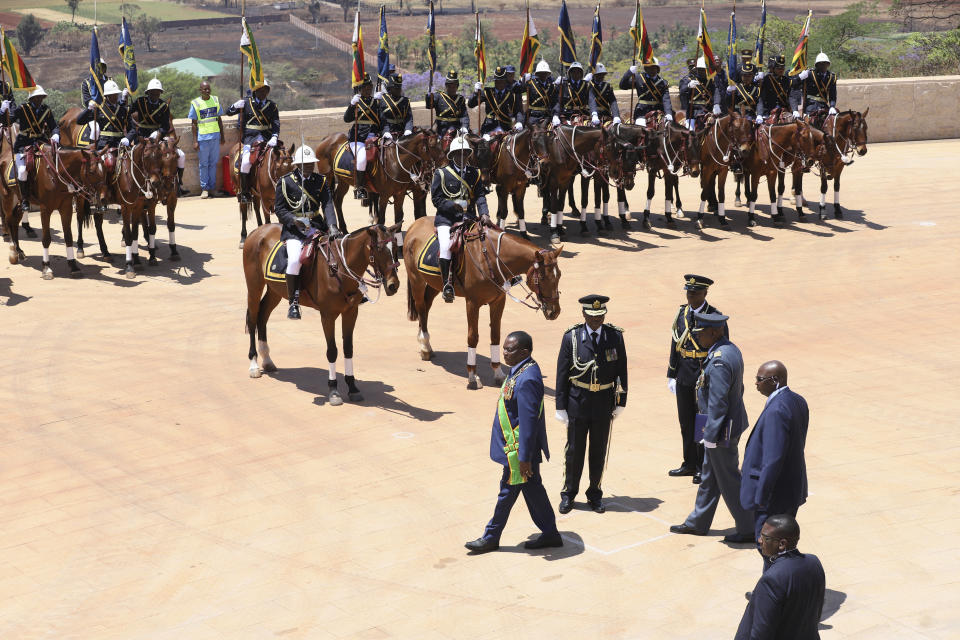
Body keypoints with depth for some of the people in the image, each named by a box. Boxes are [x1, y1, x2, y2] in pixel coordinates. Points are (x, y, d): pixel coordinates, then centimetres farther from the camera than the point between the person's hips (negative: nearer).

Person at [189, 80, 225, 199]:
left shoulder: (215, 100, 7)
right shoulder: (195, 103, -2)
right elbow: (194, 123, -2)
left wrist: (222, 136, 11)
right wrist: (195, 141, -6)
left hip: (215, 136, 3)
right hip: (202, 137, -3)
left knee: (213, 163, 8)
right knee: (203, 164, 3)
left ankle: (212, 186, 17)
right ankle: (204, 188, 9)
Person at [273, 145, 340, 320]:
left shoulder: (321, 180, 6)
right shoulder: (285, 182, -3)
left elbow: (328, 204, -4)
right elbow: (279, 209, -3)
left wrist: (332, 225, -20)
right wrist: (294, 221, -20)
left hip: (316, 225, 4)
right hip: (293, 228, -4)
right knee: (295, 259, -25)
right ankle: (293, 302, -14)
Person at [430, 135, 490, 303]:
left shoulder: (475, 173, 12)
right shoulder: (441, 173, 1)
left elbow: (480, 195, 7)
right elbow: (436, 198, -1)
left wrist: (484, 214, -11)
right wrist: (454, 205, -15)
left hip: (468, 215, 3)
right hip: (446, 216, -3)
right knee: (446, 245, -24)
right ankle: (447, 285, -15)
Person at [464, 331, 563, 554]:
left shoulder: (527, 380, -26)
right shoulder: (521, 370, 6)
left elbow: (529, 421, -26)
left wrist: (524, 458, -23)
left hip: (519, 449, -10)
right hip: (516, 446, 10)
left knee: (508, 490, 5)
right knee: (532, 488, 16)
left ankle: (491, 537, 18)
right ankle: (550, 534, 25)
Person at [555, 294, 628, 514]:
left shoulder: (615, 337, -4)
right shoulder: (571, 338, -8)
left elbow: (621, 371, 4)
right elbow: (562, 374, -4)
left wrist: (621, 402, 4)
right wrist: (561, 407, -5)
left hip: (604, 403, 1)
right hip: (578, 403, -1)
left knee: (599, 451, 11)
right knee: (574, 451, 7)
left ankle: (594, 494, 26)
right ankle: (568, 494, 23)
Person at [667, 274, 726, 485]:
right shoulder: (682, 313, 6)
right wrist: (672, 374, 11)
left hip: (705, 375, -6)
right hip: (684, 374, 6)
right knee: (686, 421, 13)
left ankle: (704, 467, 13)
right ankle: (690, 464, 26)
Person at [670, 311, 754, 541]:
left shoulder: (718, 362, -26)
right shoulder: (731, 349, 5)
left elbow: (717, 402, -26)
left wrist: (711, 435, -19)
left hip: (721, 429, -11)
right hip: (732, 423, 11)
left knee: (728, 480, 3)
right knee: (709, 476, 20)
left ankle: (748, 529, 14)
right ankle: (698, 523, 32)